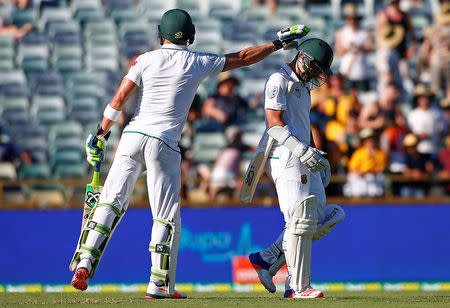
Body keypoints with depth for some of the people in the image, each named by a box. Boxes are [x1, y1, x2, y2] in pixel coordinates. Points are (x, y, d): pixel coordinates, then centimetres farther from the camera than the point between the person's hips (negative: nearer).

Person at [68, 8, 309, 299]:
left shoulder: (147, 60, 3)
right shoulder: (198, 63, 2)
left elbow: (119, 100, -3)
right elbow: (243, 57, 11)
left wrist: (101, 135, 4)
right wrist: (279, 43, 22)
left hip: (132, 136, 2)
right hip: (163, 144, -2)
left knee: (111, 202, 3)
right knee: (167, 216, 6)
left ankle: (84, 263, -11)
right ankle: (160, 284, 5)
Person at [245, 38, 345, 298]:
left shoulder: (303, 86, 23)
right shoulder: (279, 81, -7)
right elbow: (275, 123, -16)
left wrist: (317, 155, 17)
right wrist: (302, 150, -26)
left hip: (303, 159, 10)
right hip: (285, 157, -10)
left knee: (319, 222, 4)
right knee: (301, 221, -13)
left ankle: (267, 259, 11)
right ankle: (298, 287, -11)